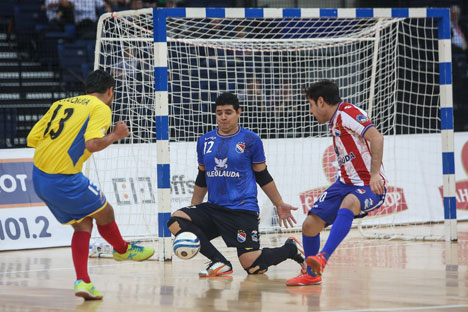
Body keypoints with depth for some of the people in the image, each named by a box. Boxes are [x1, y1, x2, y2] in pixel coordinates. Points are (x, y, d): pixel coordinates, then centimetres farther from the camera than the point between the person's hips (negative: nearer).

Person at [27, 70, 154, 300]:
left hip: (39, 177, 7)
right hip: (64, 180, -7)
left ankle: (82, 281, 7)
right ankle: (122, 249, 42)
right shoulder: (101, 108, -3)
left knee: (82, 224, 18)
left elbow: (32, 139, 12)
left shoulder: (61, 104, 16)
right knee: (105, 213, 17)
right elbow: (93, 144, -20)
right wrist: (115, 136, -2)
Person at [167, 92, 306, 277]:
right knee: (175, 221, -20)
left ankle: (291, 249, 16)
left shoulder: (250, 140, 0)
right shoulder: (204, 141, 10)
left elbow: (263, 176, 8)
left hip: (243, 211, -5)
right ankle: (219, 262, -15)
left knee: (253, 266, -15)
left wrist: (279, 204, 7)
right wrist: (193, 209, 21)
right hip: (213, 208, 5)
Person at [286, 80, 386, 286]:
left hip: (370, 186, -10)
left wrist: (375, 174, -35)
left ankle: (323, 259, -56)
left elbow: (376, 137, -27)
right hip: (345, 182, 10)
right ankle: (312, 274, 24)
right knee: (310, 225, 2)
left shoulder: (347, 113, -14)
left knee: (348, 203, -41)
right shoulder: (334, 122, 15)